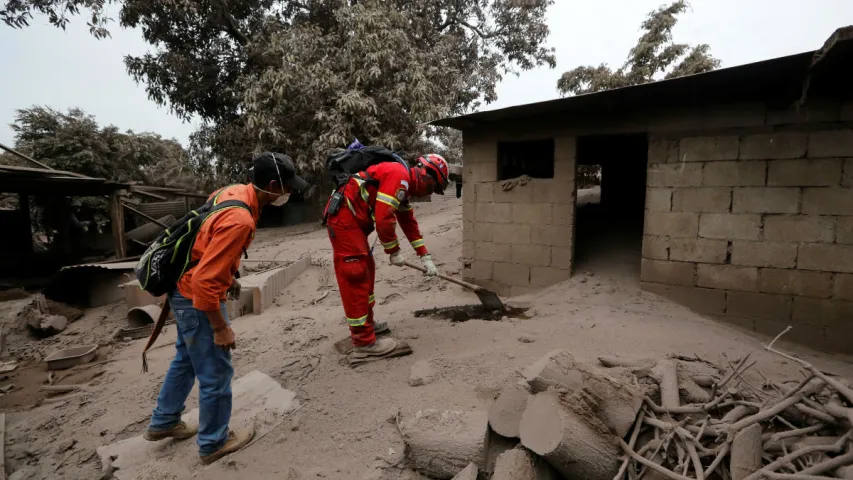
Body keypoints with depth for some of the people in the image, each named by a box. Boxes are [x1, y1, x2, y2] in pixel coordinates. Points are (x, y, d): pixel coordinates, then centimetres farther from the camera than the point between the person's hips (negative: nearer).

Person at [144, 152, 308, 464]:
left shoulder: (234, 191, -3)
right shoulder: (240, 220, -32)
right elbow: (204, 281, -31)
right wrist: (221, 328, -21)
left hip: (186, 289, 10)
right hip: (198, 298, -10)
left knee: (187, 359, 26)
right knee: (216, 372, 7)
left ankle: (163, 423, 45)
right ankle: (213, 443, 27)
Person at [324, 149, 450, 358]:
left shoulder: (404, 185, 18)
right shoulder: (399, 175, -15)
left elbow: (409, 223, 23)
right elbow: (384, 218, -21)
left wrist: (425, 257, 20)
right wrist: (394, 252, -9)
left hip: (353, 220, 11)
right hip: (344, 217, -11)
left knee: (365, 271, 18)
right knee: (355, 276, -8)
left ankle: (366, 323, 32)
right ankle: (364, 341, -2)